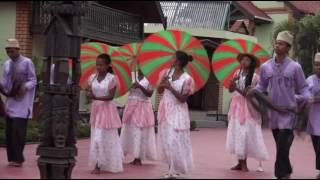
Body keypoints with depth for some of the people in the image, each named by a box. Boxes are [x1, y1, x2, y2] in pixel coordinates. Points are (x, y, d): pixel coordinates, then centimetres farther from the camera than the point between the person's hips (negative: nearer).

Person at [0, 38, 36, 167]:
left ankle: (18, 158, -7)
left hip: (22, 102, -6)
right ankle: (12, 157, 11)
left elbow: (33, 81, -5)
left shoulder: (27, 62, -3)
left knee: (18, 129, -12)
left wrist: (25, 87, -24)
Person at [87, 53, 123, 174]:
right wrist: (89, 94, -24)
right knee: (97, 137, 8)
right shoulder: (92, 78, 3)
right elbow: (88, 93, 0)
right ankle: (97, 164, 14)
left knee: (108, 137, 0)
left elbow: (111, 96, -18)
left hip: (107, 109, -5)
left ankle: (110, 164, 7)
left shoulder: (112, 78, -12)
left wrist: (96, 97, -29)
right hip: (95, 109, 5)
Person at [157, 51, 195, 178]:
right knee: (166, 140, 9)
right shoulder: (167, 73, 4)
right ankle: (173, 167, 20)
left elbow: (183, 99, -14)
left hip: (177, 112, -6)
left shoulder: (187, 79, -13)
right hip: (165, 110, 6)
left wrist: (170, 87, -20)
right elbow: (159, 91, 7)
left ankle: (175, 169, 1)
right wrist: (163, 83, -13)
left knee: (175, 140, -9)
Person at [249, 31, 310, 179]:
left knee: (282, 147, -11)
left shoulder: (295, 67, -6)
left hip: (289, 112, -4)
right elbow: (261, 86, 10)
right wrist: (252, 92, -10)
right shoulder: (266, 66, 1)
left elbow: (302, 88, 0)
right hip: (273, 112, 4)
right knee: (280, 146, 14)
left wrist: (306, 99, -18)